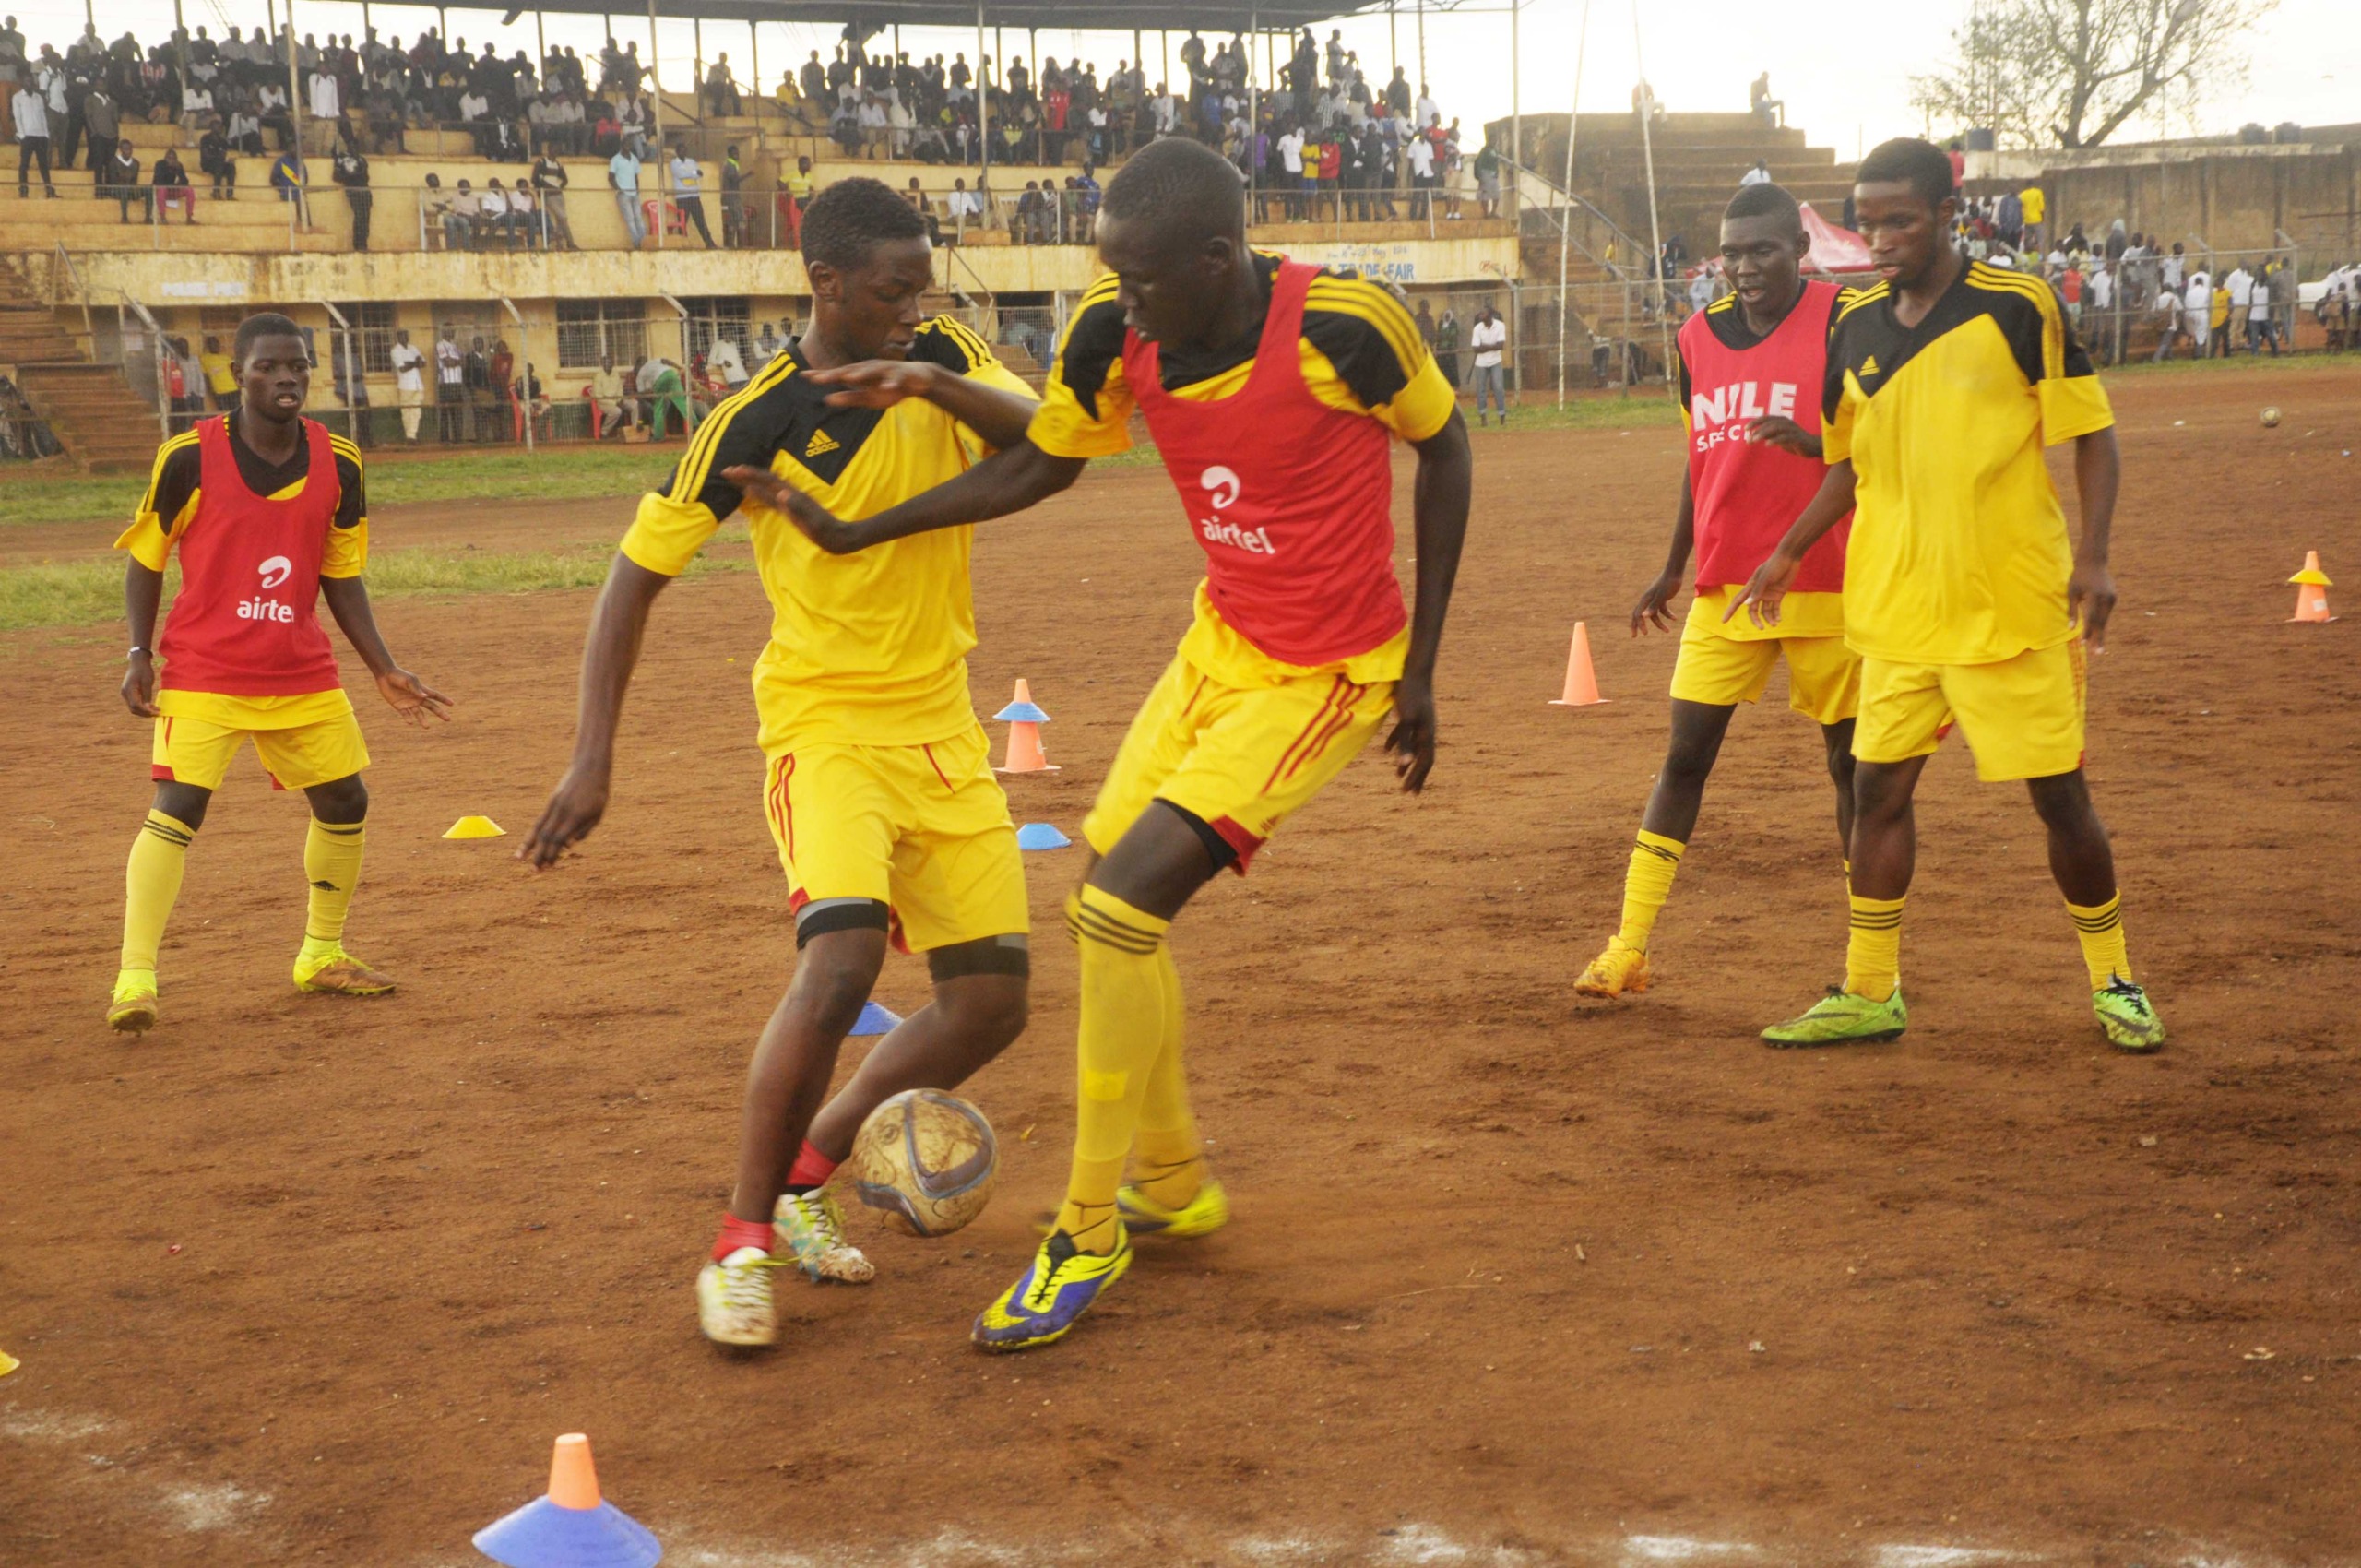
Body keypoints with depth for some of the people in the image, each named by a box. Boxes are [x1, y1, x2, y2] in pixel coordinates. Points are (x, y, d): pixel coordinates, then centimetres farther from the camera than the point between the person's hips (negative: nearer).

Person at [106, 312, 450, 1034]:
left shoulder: (337, 464, 0)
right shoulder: (191, 458, -10)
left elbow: (341, 578, 8)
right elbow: (145, 559, 0)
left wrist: (385, 670, 3)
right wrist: (140, 655, -8)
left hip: (302, 674, 5)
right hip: (203, 673, -5)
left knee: (345, 803, 10)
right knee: (177, 809, -16)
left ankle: (322, 954, 30)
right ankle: (134, 981, -14)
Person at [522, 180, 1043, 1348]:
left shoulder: (943, 358, 1)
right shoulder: (755, 421, -12)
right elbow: (634, 579, -9)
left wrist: (935, 383, -31)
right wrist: (593, 759, -16)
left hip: (941, 727, 5)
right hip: (824, 724, -5)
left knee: (992, 1004, 2)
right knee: (842, 960, -28)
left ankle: (804, 1175, 20)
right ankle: (743, 1241, -13)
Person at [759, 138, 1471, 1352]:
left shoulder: (1342, 327, -26)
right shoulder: (1116, 333, -11)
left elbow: (1442, 445, -8)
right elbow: (1040, 464, 7)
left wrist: (1421, 665, -6)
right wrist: (855, 535, 2)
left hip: (1325, 677, -7)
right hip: (1220, 644, 7)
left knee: (1120, 905, -16)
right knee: (1103, 903, 10)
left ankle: (1090, 1229, 0)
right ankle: (1174, 1184, 31)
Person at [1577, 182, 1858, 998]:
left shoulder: (1843, 321, -7)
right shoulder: (1699, 336, 8)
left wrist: (1810, 440, -30)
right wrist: (1673, 568, 21)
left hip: (1826, 586, -4)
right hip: (1724, 587, 4)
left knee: (1851, 760, 4)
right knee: (1684, 754, 2)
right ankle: (1628, 947, 5)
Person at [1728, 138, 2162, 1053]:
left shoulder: (2018, 309, -9)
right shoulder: (1856, 326, 6)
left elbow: (2093, 436, -4)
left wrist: (2092, 557, -15)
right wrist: (1790, 553, 14)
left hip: (2014, 603, -5)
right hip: (1899, 607, 5)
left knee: (2060, 795, 1)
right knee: (1878, 787, 6)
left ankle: (2113, 982, 19)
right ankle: (1869, 994, 17)